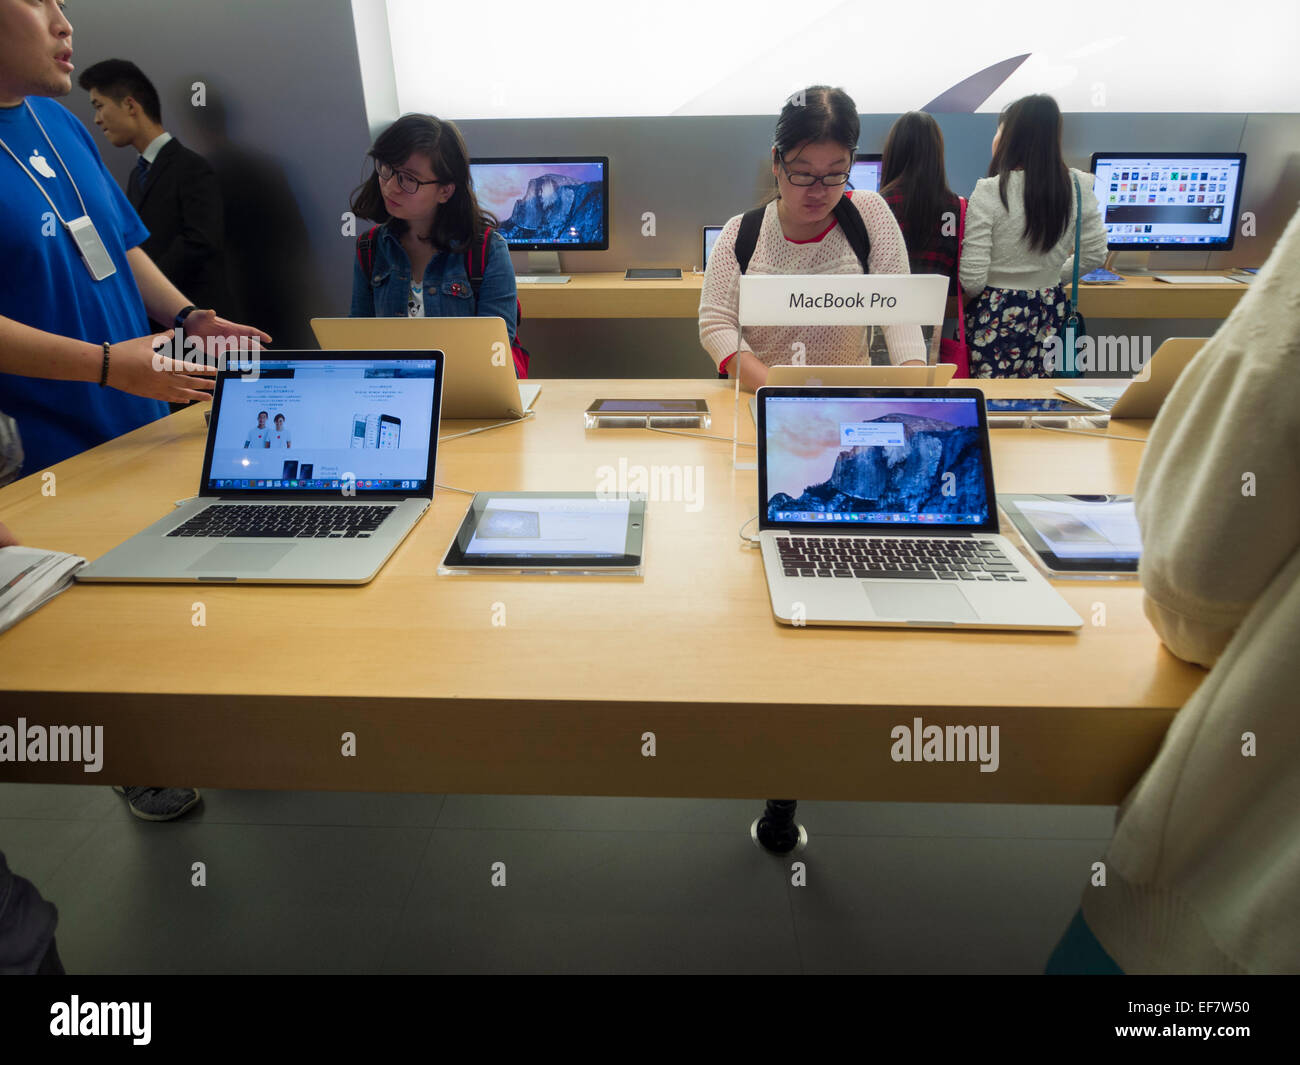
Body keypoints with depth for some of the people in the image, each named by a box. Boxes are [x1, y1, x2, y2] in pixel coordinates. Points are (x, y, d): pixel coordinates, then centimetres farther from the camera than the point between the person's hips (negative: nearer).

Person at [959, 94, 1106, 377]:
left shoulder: (989, 192, -14)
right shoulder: (1078, 187, 1)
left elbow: (972, 280, -15)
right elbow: (1095, 255, 11)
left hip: (996, 315, -5)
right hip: (1051, 312, 5)